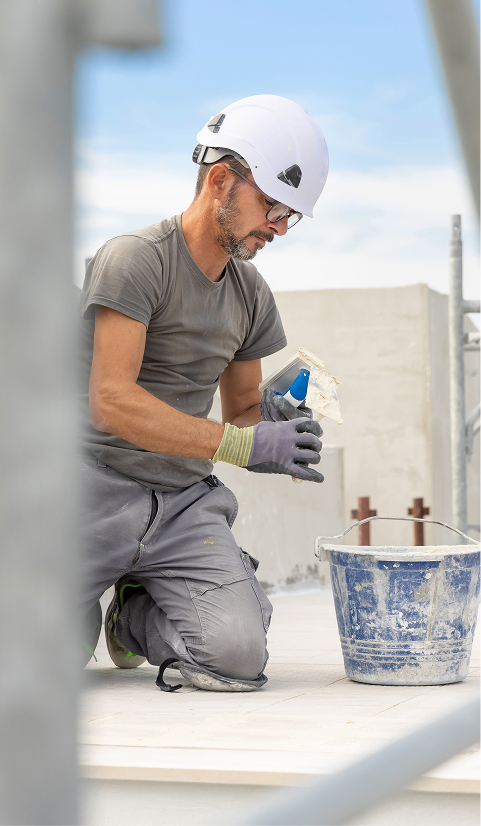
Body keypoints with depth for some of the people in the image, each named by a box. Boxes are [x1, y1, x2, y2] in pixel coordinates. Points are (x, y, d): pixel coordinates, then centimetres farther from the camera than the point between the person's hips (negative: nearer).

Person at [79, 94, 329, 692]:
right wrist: (246, 444, -24)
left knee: (238, 655, -20)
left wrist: (268, 418, -4)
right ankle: (85, 612, 16)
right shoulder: (135, 258, -10)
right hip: (99, 485, -5)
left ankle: (136, 618, 14)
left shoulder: (252, 295, 13)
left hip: (185, 501, 5)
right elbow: (112, 402, -19)